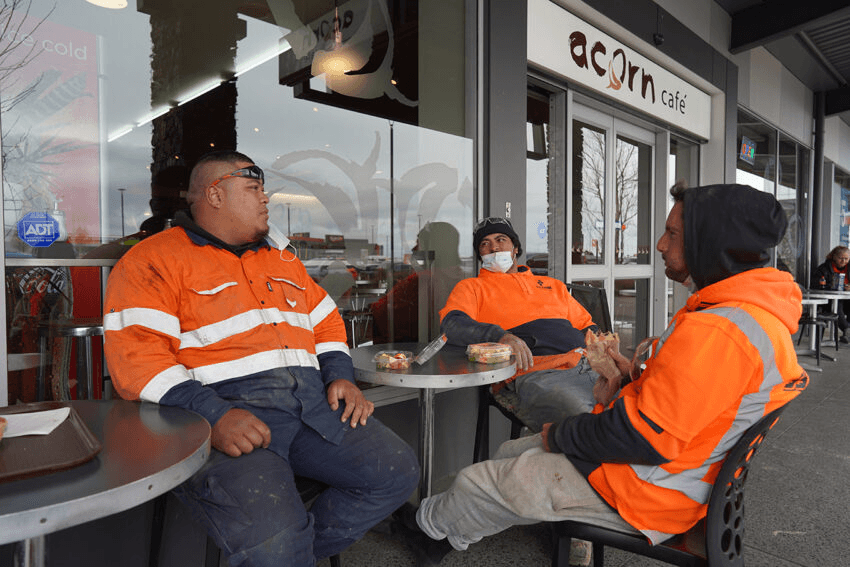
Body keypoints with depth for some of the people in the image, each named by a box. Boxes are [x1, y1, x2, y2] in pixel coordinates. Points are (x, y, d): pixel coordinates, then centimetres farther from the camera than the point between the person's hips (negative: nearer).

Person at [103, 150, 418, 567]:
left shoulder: (281, 258, 24)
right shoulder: (154, 260, 2)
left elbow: (325, 321, 24)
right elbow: (135, 357, -10)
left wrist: (340, 376, 5)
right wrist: (212, 415, -22)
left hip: (313, 402, 7)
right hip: (220, 409, -6)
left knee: (399, 472, -5)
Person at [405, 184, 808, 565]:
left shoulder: (718, 331, -30)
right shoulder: (755, 308, 5)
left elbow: (644, 438, -29)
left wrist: (559, 436, -14)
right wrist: (637, 376, 8)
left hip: (642, 496, -10)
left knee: (475, 482, 2)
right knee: (510, 452, 19)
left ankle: (430, 525, 32)